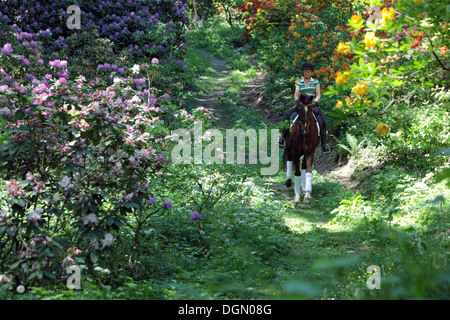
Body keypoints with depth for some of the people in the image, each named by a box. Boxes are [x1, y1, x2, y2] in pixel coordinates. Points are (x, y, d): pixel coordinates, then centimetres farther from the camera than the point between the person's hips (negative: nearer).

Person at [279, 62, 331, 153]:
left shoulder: (316, 82, 7)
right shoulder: (299, 83, 11)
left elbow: (318, 95, 0)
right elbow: (296, 95, 3)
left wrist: (315, 101, -20)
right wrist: (297, 100, -19)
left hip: (313, 105, -2)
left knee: (322, 121, -24)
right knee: (289, 116, -22)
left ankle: (324, 144, -20)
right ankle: (283, 137, -15)